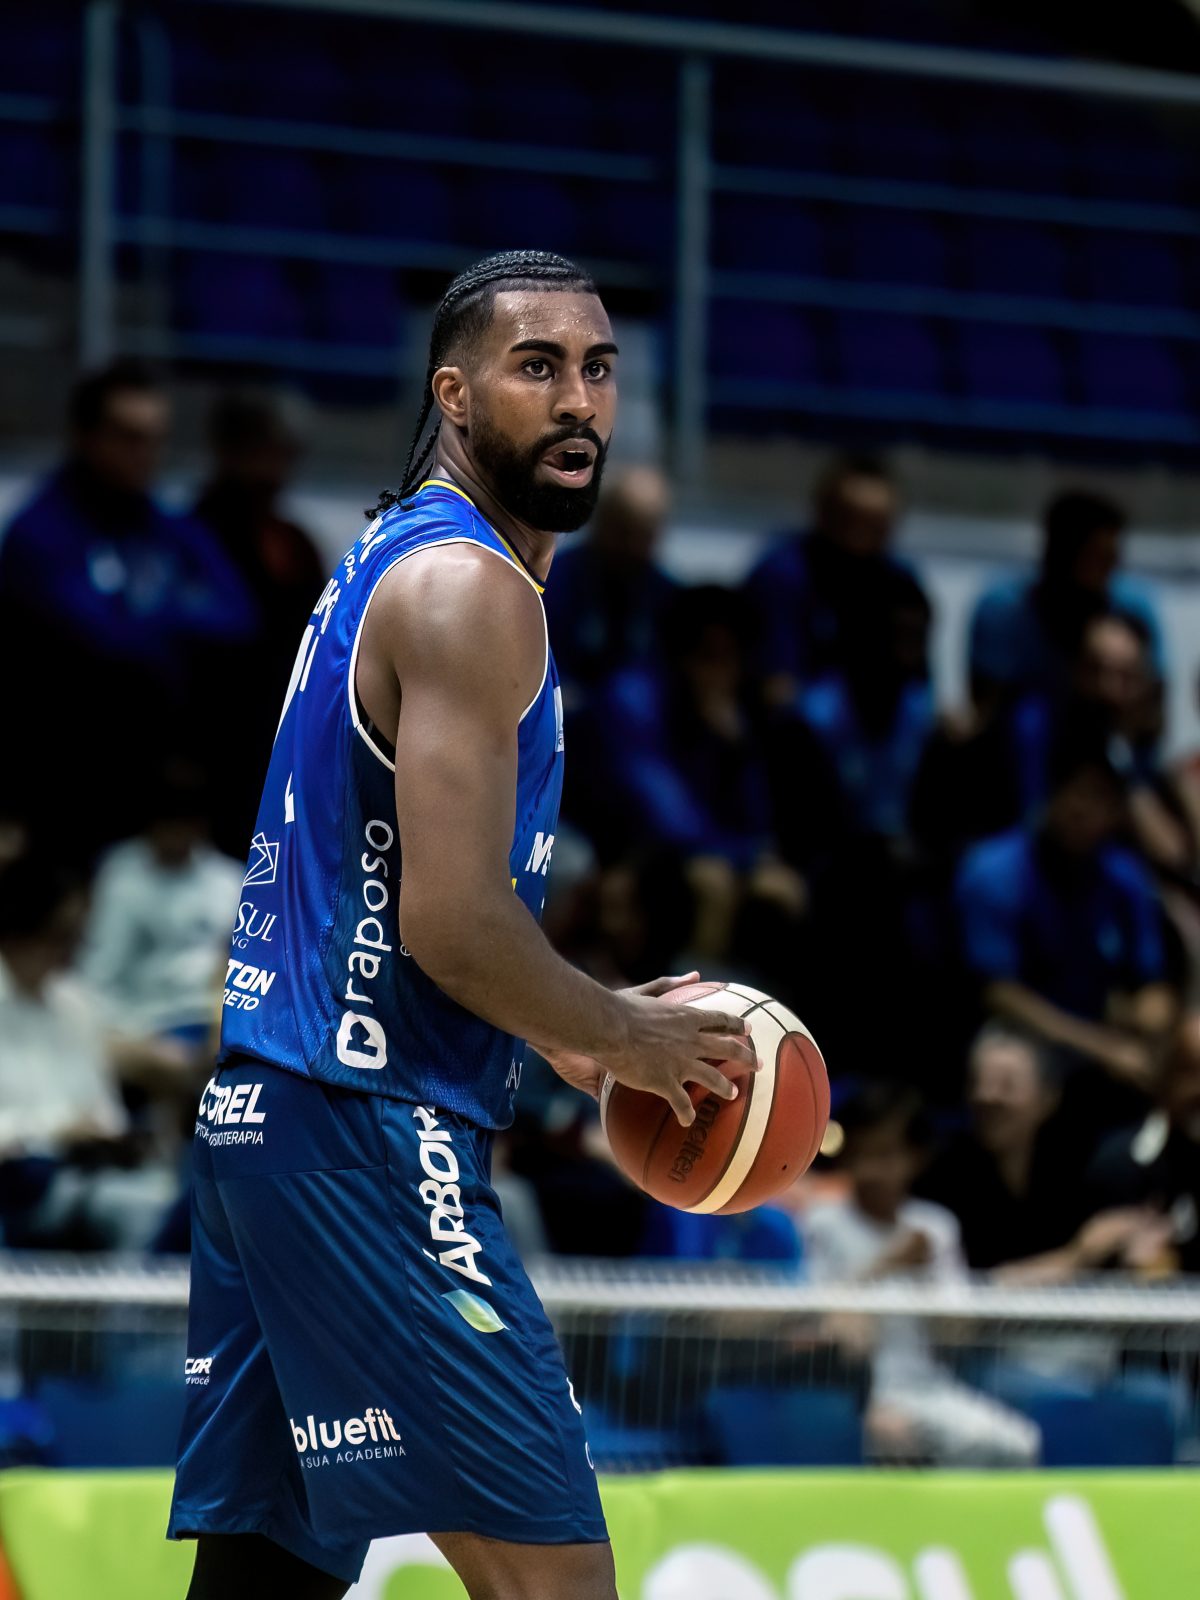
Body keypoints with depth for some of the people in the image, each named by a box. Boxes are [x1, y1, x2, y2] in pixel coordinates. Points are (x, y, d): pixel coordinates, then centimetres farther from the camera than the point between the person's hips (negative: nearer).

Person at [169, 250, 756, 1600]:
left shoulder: (393, 561, 19)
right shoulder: (468, 586, -12)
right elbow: (453, 923, -20)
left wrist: (562, 1036, 21)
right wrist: (624, 1041, -5)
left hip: (264, 1118, 11)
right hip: (367, 1130, -11)